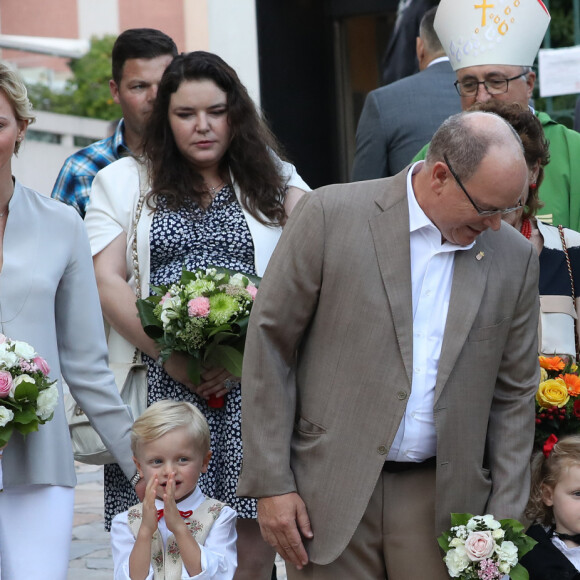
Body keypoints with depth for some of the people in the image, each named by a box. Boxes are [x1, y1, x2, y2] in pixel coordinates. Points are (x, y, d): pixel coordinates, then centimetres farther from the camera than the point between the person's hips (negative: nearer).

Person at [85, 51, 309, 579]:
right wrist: (173, 355, -10)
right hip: (161, 386, -1)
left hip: (253, 386, 1)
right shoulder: (123, 182, 12)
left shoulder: (272, 182, 14)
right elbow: (106, 281, 2)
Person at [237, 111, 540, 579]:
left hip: (441, 502, 2)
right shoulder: (330, 215, -7)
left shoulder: (515, 258, 4)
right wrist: (272, 484, -6)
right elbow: (269, 342, -4)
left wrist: (502, 525, 4)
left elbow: (514, 395, 10)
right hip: (331, 488, -2)